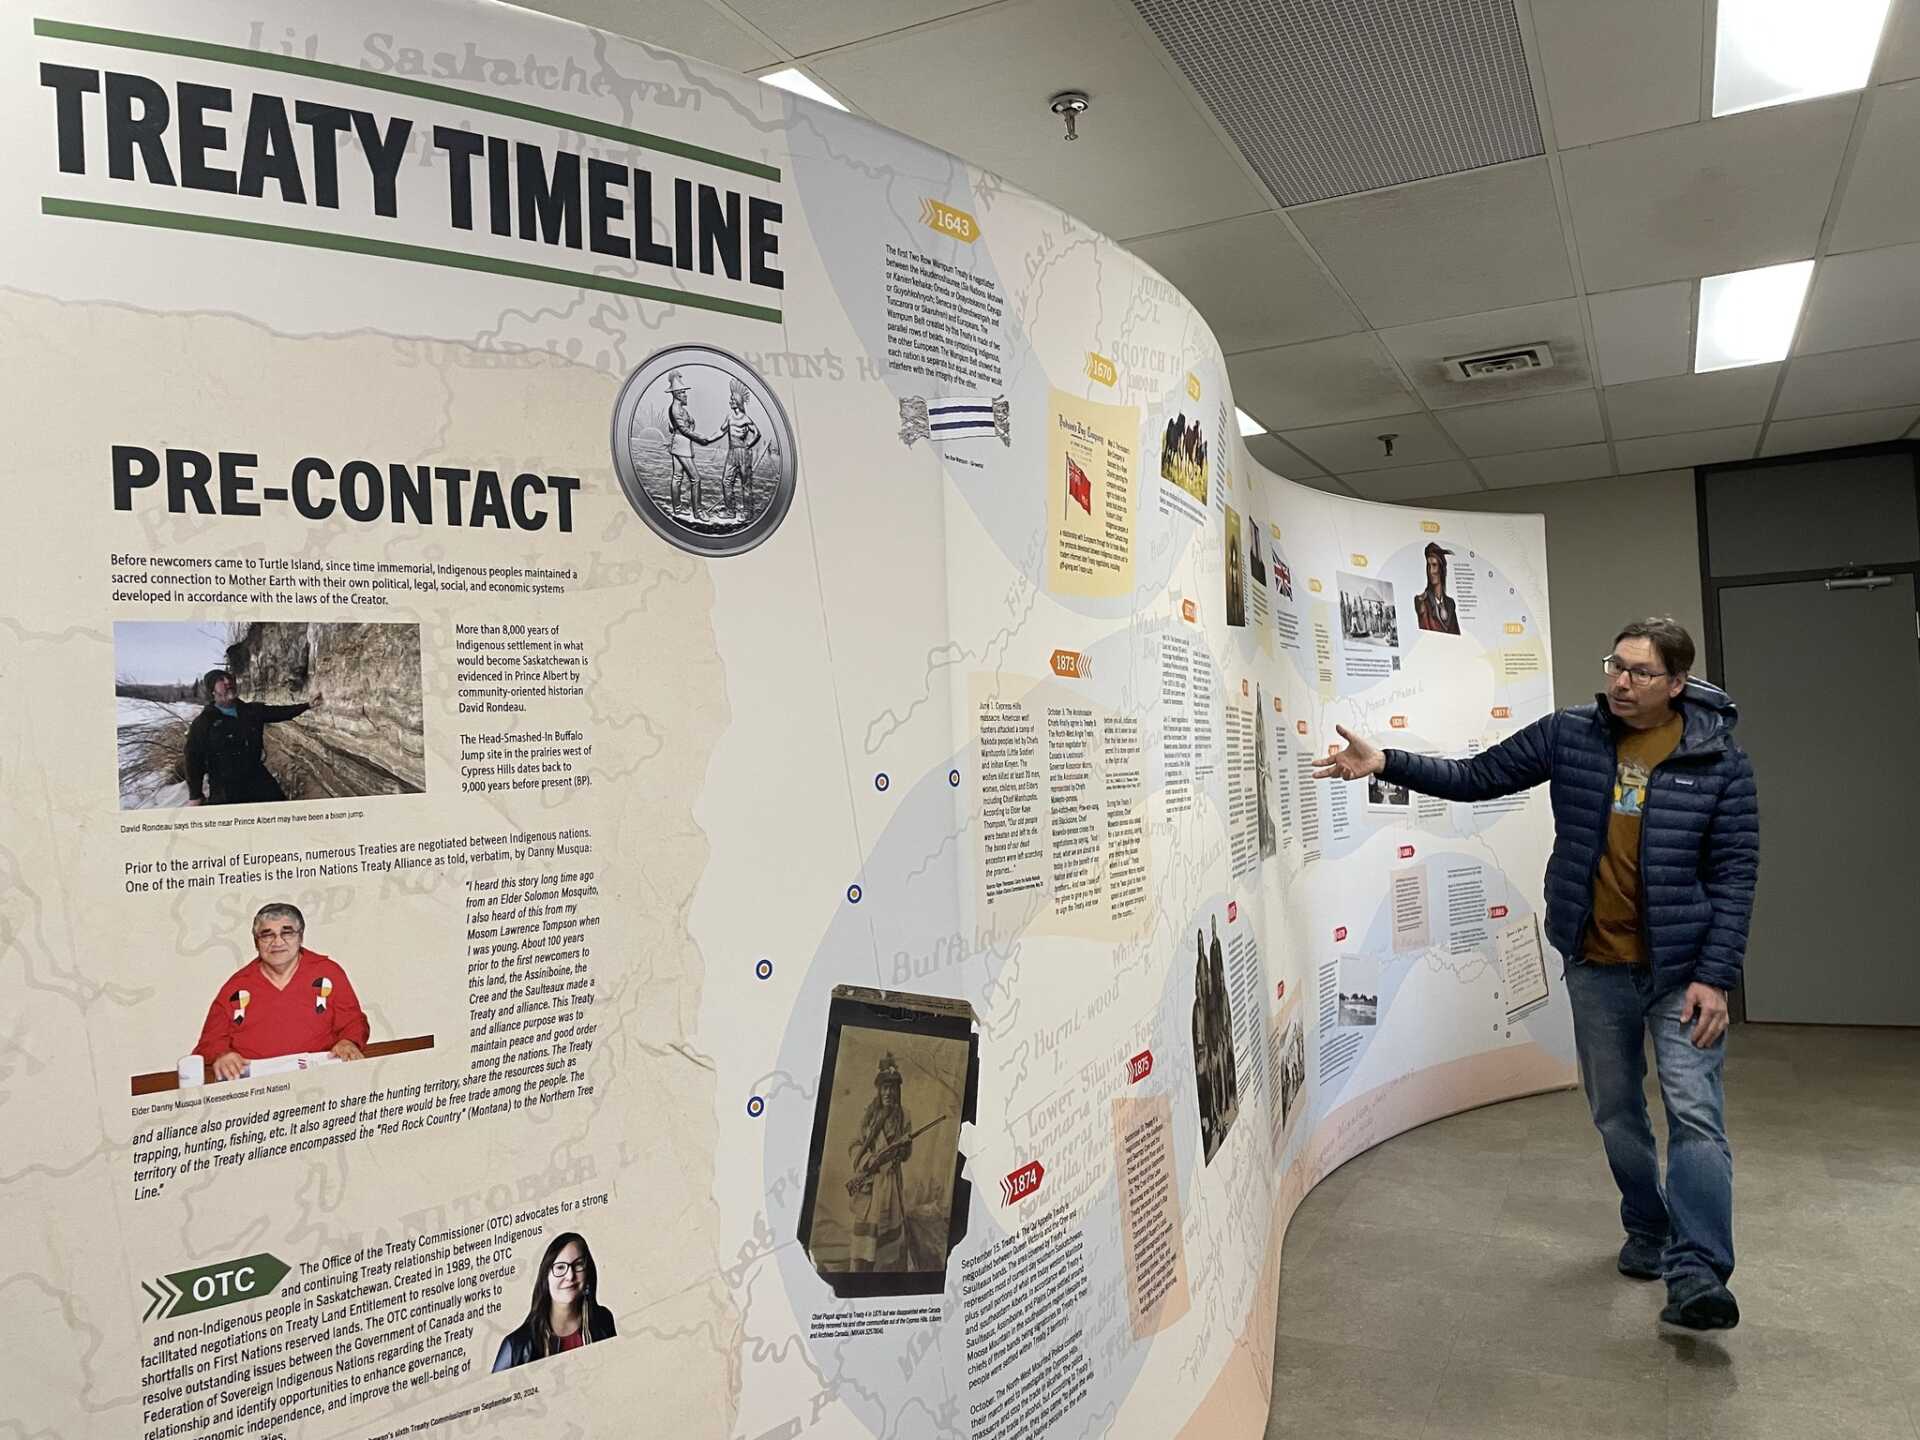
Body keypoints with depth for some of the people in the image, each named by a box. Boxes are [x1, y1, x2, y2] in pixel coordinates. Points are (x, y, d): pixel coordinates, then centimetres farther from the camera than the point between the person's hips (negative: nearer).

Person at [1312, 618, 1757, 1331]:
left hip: (1682, 969, -3)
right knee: (1615, 1112, 14)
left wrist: (1714, 976, -13)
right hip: (1595, 967, 3)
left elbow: (1734, 872, -7)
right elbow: (1475, 777, 1)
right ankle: (1649, 1233, 34)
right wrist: (1385, 762, -12)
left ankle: (1697, 1273, -6)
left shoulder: (1719, 760, -8)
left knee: (1694, 1112, -11)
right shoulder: (1570, 734, -2)